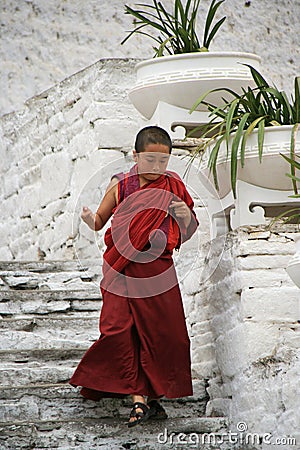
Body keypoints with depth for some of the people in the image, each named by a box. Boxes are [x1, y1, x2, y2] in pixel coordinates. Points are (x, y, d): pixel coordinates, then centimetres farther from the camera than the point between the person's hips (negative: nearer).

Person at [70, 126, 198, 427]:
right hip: (121, 271, 0)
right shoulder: (120, 185, 3)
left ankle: (154, 395, 16)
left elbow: (188, 232, 10)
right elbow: (99, 222, 12)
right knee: (119, 331, -10)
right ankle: (138, 399, -6)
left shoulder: (173, 187, 4)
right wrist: (89, 219, -11)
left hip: (158, 271, 1)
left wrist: (186, 216, -12)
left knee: (161, 333, 0)